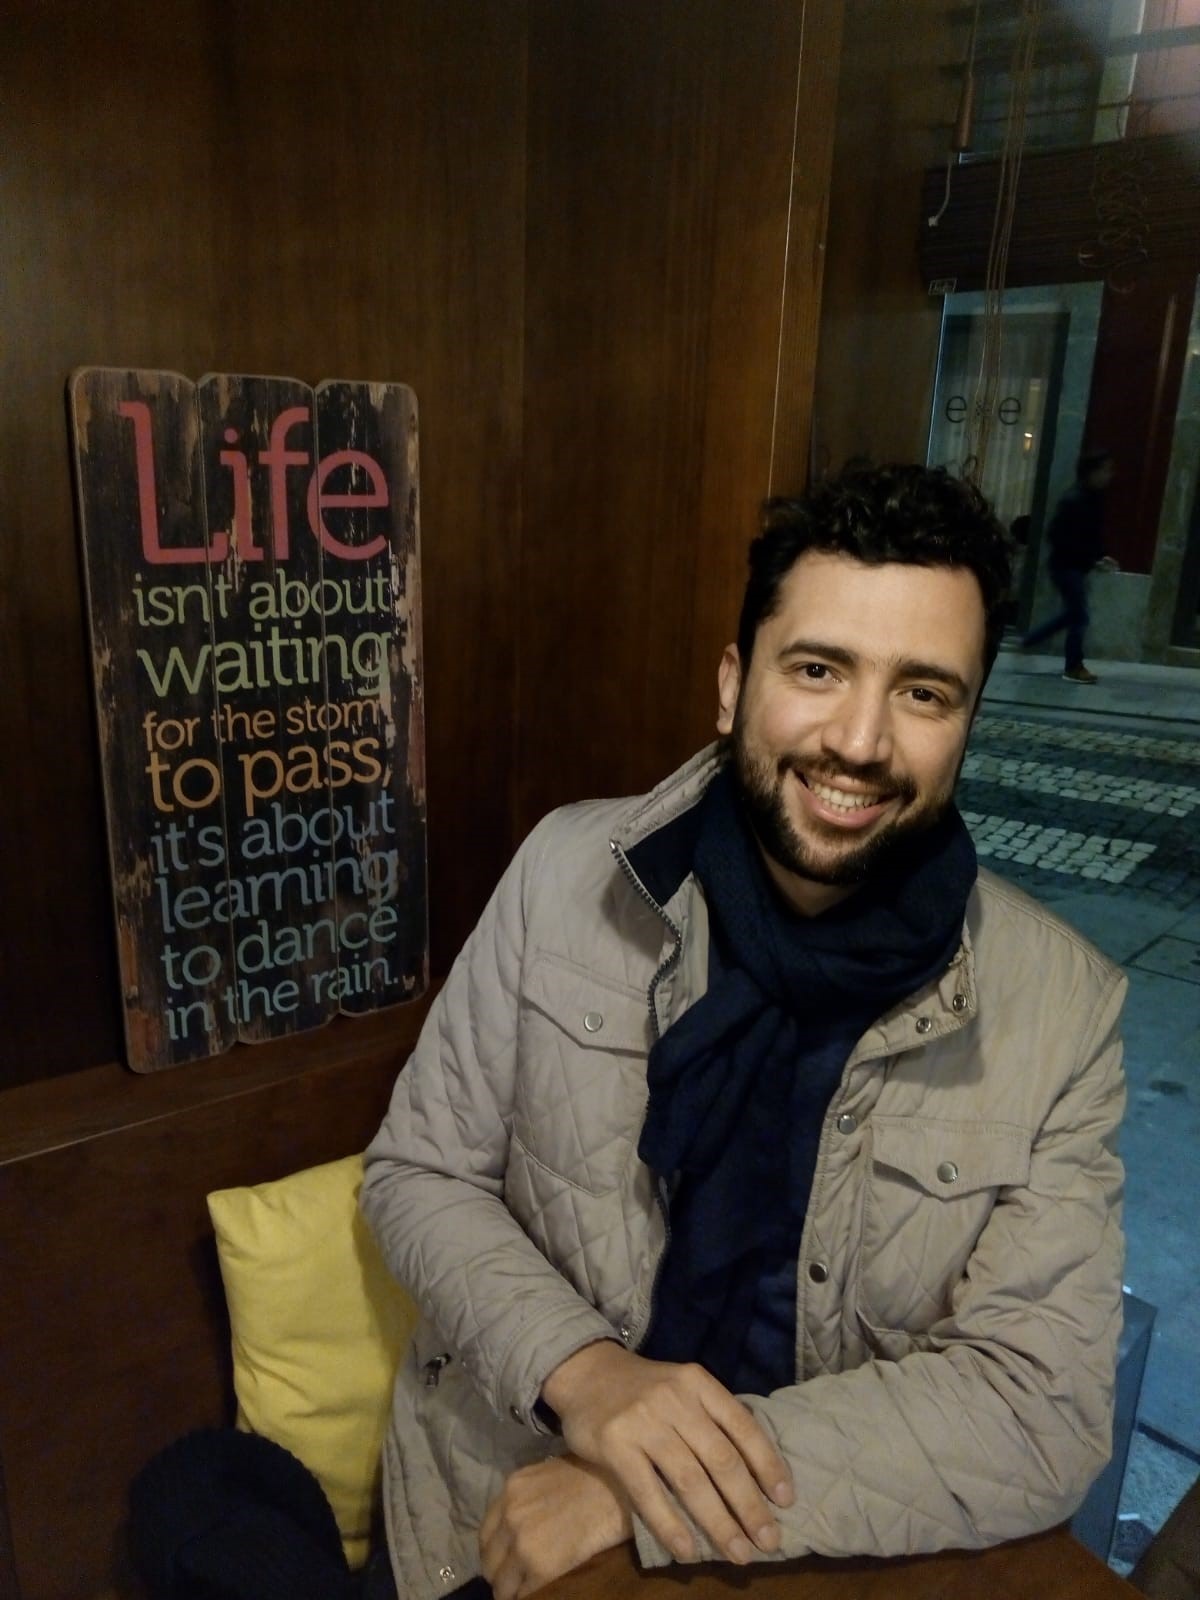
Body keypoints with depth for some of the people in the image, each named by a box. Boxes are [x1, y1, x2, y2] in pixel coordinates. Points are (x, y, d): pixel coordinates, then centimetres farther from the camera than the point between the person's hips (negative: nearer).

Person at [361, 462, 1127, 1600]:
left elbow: (1042, 1408, -14)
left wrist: (644, 1497, -22)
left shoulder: (1064, 1007, -14)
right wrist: (579, 1369, -22)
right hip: (497, 1505, 3)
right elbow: (418, 1172, -5)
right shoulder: (569, 869, -12)